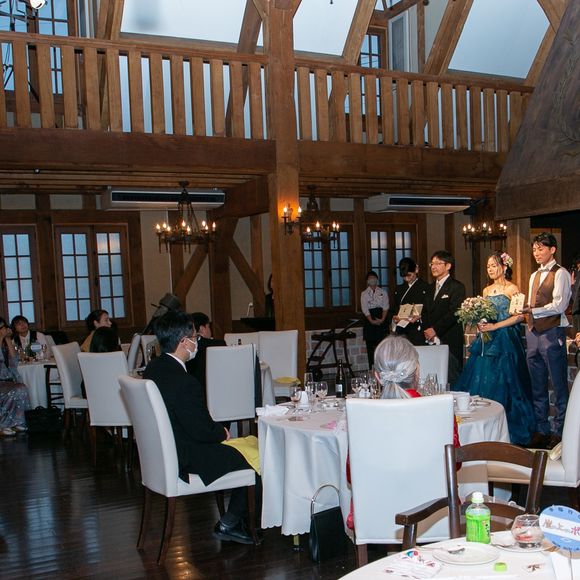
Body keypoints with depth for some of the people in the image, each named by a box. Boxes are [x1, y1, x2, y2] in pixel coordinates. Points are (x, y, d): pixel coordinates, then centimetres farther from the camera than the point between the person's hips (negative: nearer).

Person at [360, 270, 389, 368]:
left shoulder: (383, 292, 9)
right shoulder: (364, 294, 5)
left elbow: (385, 307, 0)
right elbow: (365, 309, -3)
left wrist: (382, 319, -13)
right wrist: (372, 320, -13)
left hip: (382, 320, 1)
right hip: (370, 322, -1)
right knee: (370, 346, -2)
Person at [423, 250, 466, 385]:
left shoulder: (457, 287, -6)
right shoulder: (431, 288, 20)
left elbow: (454, 313, -14)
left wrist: (435, 329, -16)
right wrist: (427, 330, 2)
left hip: (449, 342, -7)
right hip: (432, 341, 7)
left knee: (451, 378, -5)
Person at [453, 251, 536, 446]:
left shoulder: (511, 289, -4)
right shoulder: (486, 290, 15)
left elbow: (519, 316, -12)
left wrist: (495, 326, -17)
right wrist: (480, 323, -1)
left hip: (505, 340, -6)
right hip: (487, 341, 6)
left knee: (502, 382, -5)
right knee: (481, 381, 2)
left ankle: (509, 428, 6)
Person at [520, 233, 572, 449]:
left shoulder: (560, 274, -5)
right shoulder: (534, 276, 18)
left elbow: (559, 305, -16)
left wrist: (533, 310, -22)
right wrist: (523, 308, 0)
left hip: (552, 333, -7)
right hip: (533, 334, 8)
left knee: (559, 386, 1)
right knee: (537, 387, 13)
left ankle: (560, 432, 11)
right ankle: (541, 430, 23)